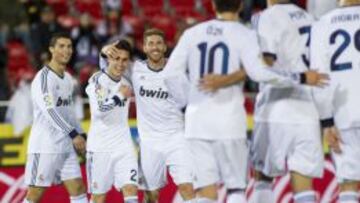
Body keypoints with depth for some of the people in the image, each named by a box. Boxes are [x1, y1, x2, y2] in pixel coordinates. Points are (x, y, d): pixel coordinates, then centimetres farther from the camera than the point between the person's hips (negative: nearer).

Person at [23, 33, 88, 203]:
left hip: (65, 146, 8)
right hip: (44, 146, -8)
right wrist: (73, 134, -26)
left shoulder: (68, 78, 14)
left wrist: (81, 135, 13)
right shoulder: (43, 77, -13)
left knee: (78, 189, 3)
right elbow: (50, 111, -23)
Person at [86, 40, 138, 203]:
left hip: (123, 146, 5)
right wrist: (120, 96, -17)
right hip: (100, 147, -5)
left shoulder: (125, 82, 9)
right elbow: (99, 109, -23)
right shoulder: (97, 79, -10)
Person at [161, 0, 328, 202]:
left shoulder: (192, 34, 8)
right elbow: (259, 72, -16)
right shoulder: (244, 34, -4)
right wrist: (300, 78, -11)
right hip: (228, 119, -3)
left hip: (197, 119, 3)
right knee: (236, 187, 9)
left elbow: (171, 73, 4)